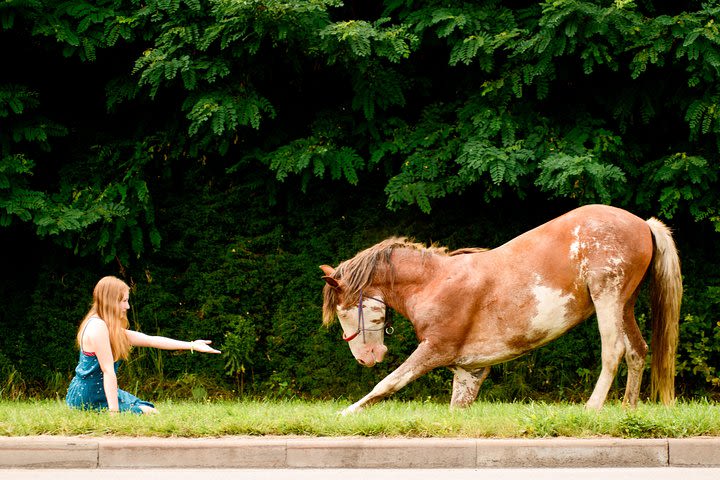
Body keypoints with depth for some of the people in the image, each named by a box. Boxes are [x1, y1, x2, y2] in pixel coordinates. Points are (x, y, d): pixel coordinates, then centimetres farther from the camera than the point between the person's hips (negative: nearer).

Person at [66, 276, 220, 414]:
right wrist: (114, 410, -26)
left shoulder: (112, 329, 11)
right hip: (88, 398, -10)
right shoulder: (98, 327, -20)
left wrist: (192, 345, 10)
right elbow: (108, 370, -24)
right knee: (148, 413, -10)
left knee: (150, 410, 17)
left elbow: (150, 340, 12)